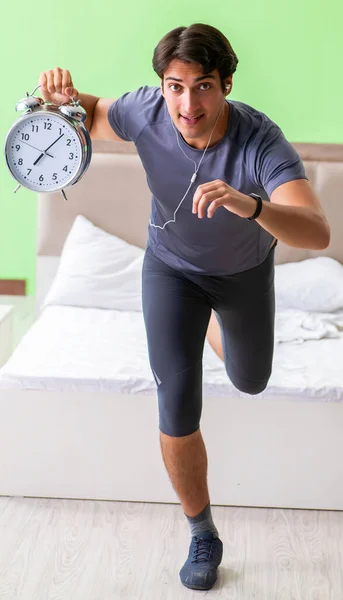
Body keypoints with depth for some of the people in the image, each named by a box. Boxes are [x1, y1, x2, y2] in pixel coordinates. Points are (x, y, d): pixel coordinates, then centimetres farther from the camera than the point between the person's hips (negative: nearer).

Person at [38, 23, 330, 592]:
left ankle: (217, 326, 63)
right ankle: (202, 535, 11)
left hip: (244, 270, 0)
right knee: (178, 407, -11)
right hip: (172, 267, 0)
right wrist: (65, 98, -28)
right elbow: (93, 117, -4)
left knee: (250, 381, 26)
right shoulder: (146, 111, -28)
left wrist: (249, 206, -69)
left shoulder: (261, 142, -38)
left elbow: (318, 233, -50)